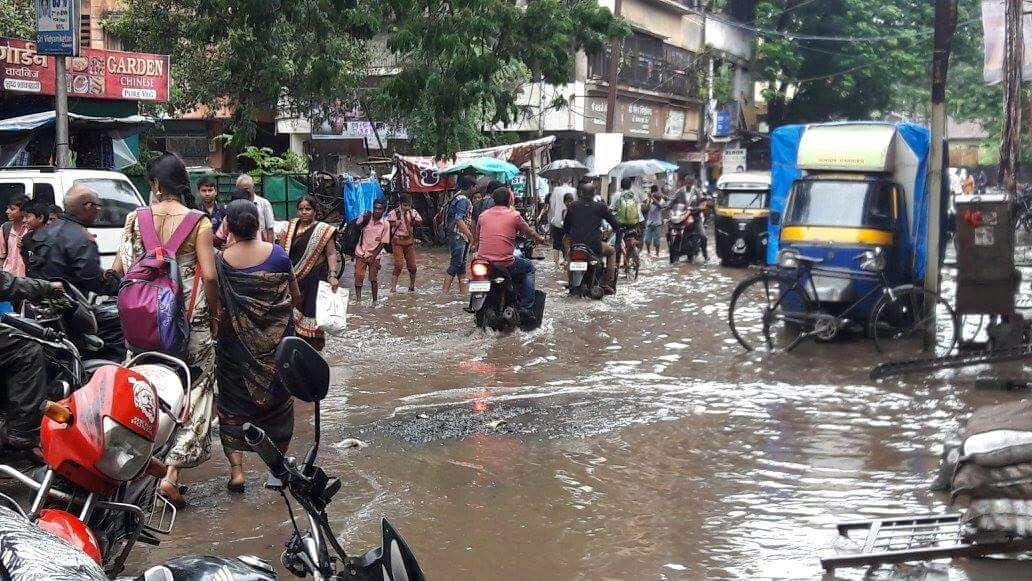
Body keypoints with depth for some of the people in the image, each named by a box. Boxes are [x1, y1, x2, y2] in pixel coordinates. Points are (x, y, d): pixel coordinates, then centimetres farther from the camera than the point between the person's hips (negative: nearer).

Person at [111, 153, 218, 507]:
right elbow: (209, 275, -13)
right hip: (190, 317, -3)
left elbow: (119, 267, -2)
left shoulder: (136, 218, 0)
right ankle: (172, 472, -6)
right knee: (194, 391, 4)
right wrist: (214, 312, 1)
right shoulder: (198, 222, -8)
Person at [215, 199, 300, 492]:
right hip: (276, 340, 1)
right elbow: (297, 298, 1)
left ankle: (236, 469, 2)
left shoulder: (221, 262, -12)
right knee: (277, 398, 17)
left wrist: (216, 333, 9)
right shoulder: (278, 255, -8)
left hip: (235, 345, -1)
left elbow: (217, 309, -9)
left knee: (233, 403, 11)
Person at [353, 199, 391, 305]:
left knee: (373, 279, 4)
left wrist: (373, 256, -9)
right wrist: (364, 219, -15)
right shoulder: (366, 217, -4)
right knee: (358, 277, -7)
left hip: (374, 255, -1)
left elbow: (383, 242, -3)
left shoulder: (385, 224, -6)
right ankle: (358, 299, 0)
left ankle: (374, 301, 18)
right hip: (361, 253, 1)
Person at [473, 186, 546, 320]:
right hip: (505, 263, -4)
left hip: (482, 262, 4)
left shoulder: (483, 215, 10)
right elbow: (530, 233, 13)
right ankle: (525, 308, 13)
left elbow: (475, 238, 22)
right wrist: (540, 239, 35)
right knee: (529, 267, 22)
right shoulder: (514, 215, -1)